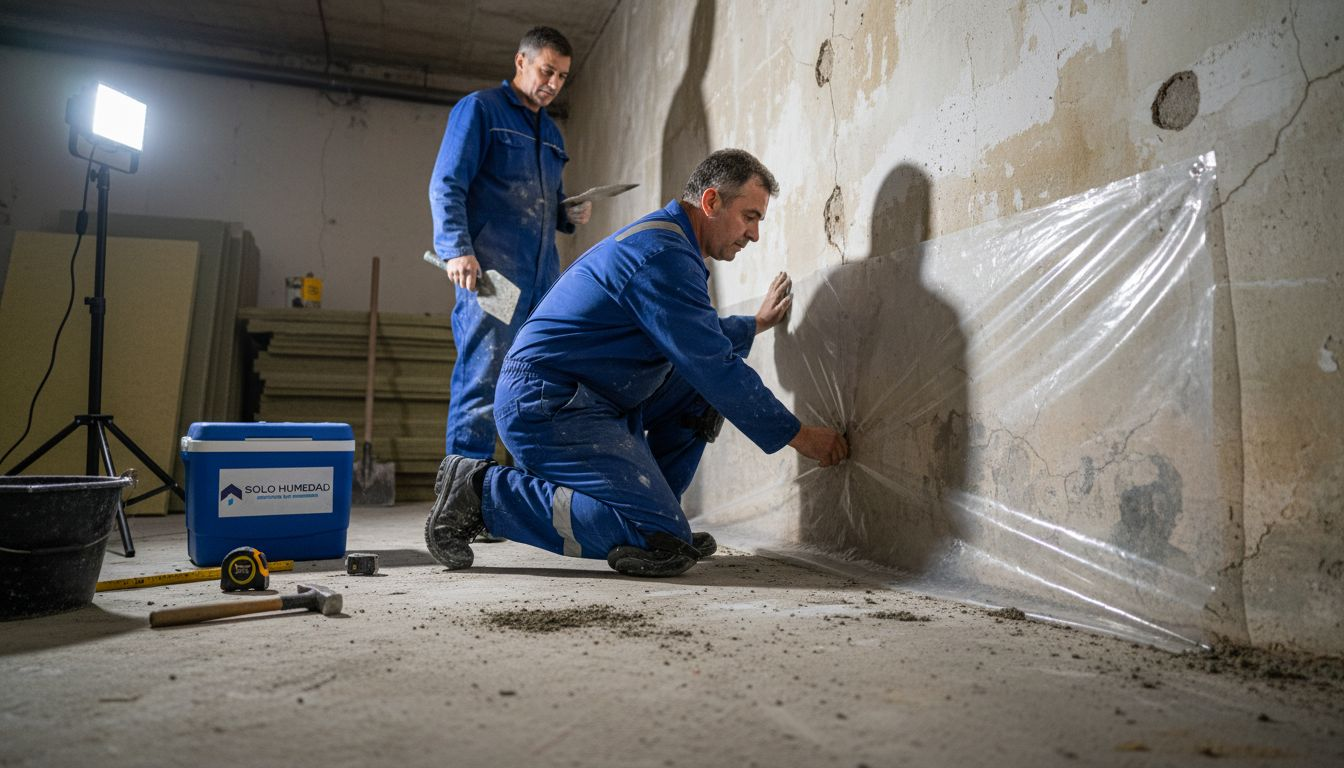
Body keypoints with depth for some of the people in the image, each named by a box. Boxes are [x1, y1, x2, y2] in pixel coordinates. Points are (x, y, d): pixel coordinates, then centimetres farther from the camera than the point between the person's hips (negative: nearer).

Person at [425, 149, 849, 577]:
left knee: (701, 389, 12)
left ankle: (650, 513, 11)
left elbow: (696, 341, 33)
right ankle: (482, 491, -10)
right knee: (660, 540, -17)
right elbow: (715, 369, -18)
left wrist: (757, 323, 37)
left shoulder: (662, 240, 17)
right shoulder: (665, 256, -16)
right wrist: (798, 436, -10)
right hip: (545, 406, -11)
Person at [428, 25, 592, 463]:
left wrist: (570, 216, 9)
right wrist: (456, 249, -19)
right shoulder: (479, 109, 5)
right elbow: (446, 186, -5)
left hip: (543, 277, 7)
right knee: (482, 383, -11)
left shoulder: (550, 132, 26)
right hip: (490, 272, -7)